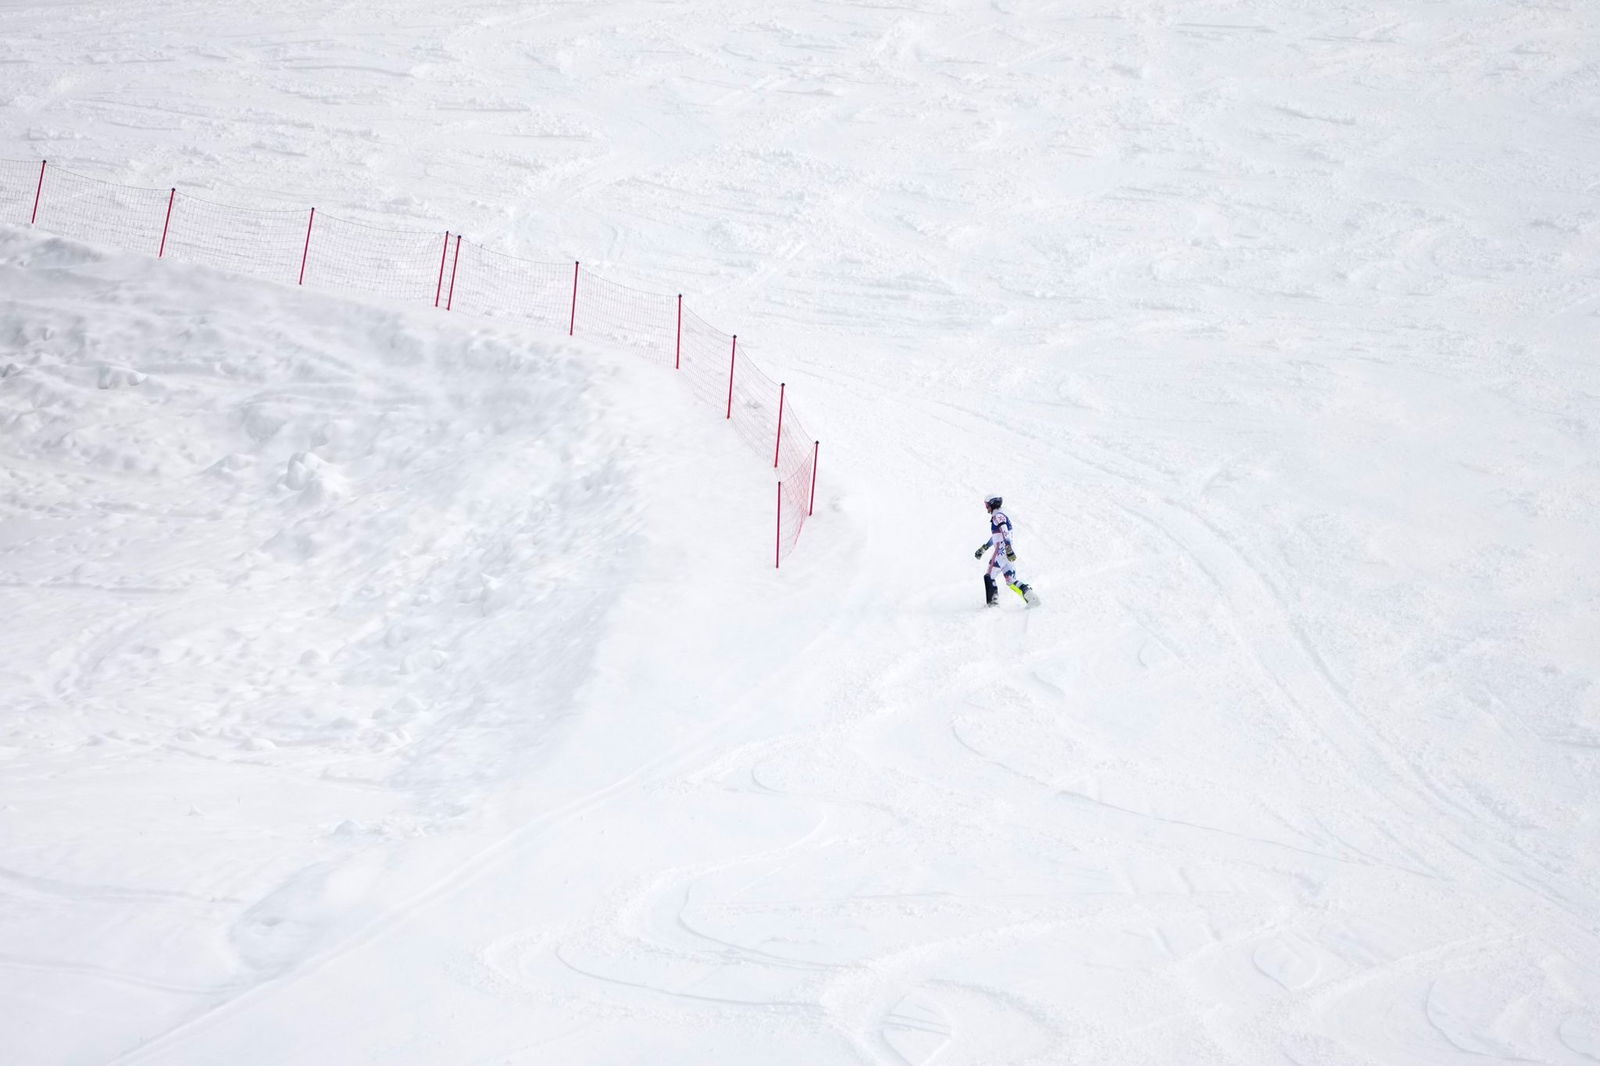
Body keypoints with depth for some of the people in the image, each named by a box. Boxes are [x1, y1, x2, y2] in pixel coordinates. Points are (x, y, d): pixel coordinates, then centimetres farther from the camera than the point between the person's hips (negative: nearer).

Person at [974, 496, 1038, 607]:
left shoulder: (998, 516, -9)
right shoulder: (998, 516, 23)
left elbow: (1004, 533, -24)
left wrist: (1008, 549, -35)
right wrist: (983, 548, 40)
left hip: (1002, 551, -9)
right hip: (1008, 552, 9)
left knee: (989, 576, 1)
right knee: (1011, 581, 6)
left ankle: (992, 601, -4)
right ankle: (1030, 596, -6)